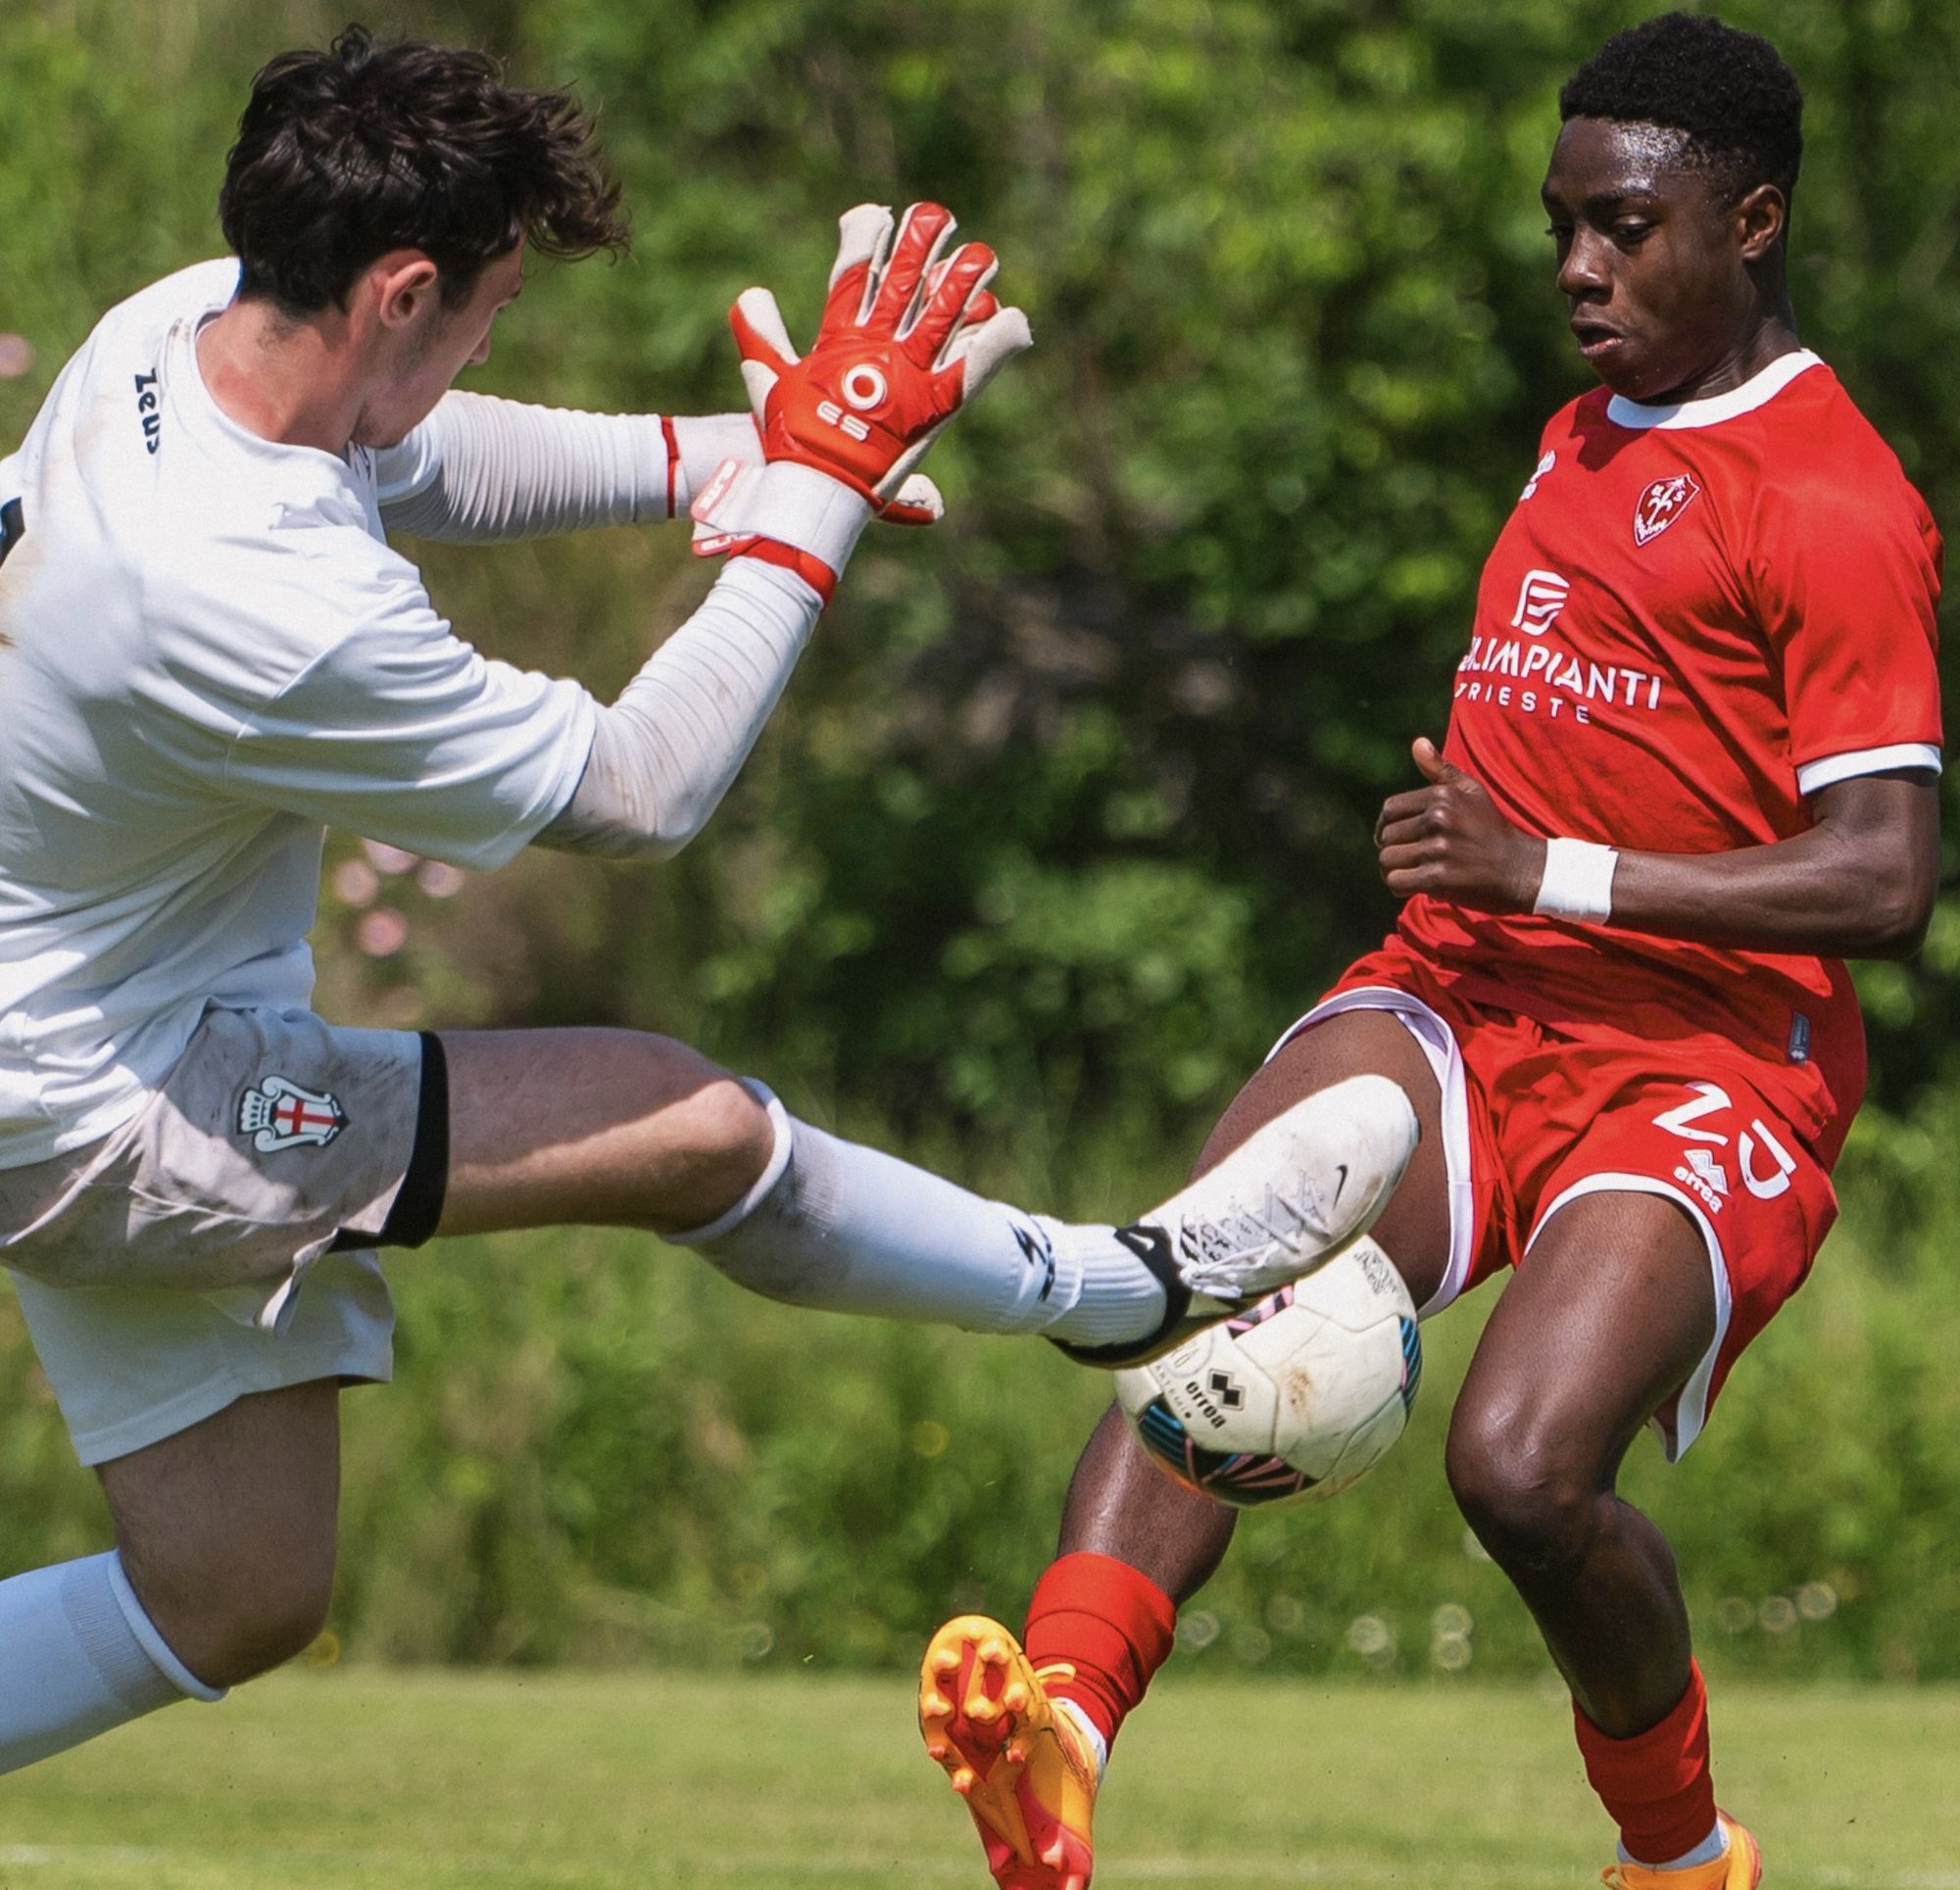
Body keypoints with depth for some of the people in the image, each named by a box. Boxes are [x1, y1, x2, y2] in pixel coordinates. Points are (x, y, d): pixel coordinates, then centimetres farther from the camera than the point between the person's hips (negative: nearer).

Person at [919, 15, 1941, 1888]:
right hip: (1459, 1003, 7)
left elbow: (1884, 881, -15)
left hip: (1704, 1070, -7)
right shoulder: (1580, 434, 22)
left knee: (1522, 1467, -26)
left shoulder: (1832, 501, -6)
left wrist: (1552, 871, -19)